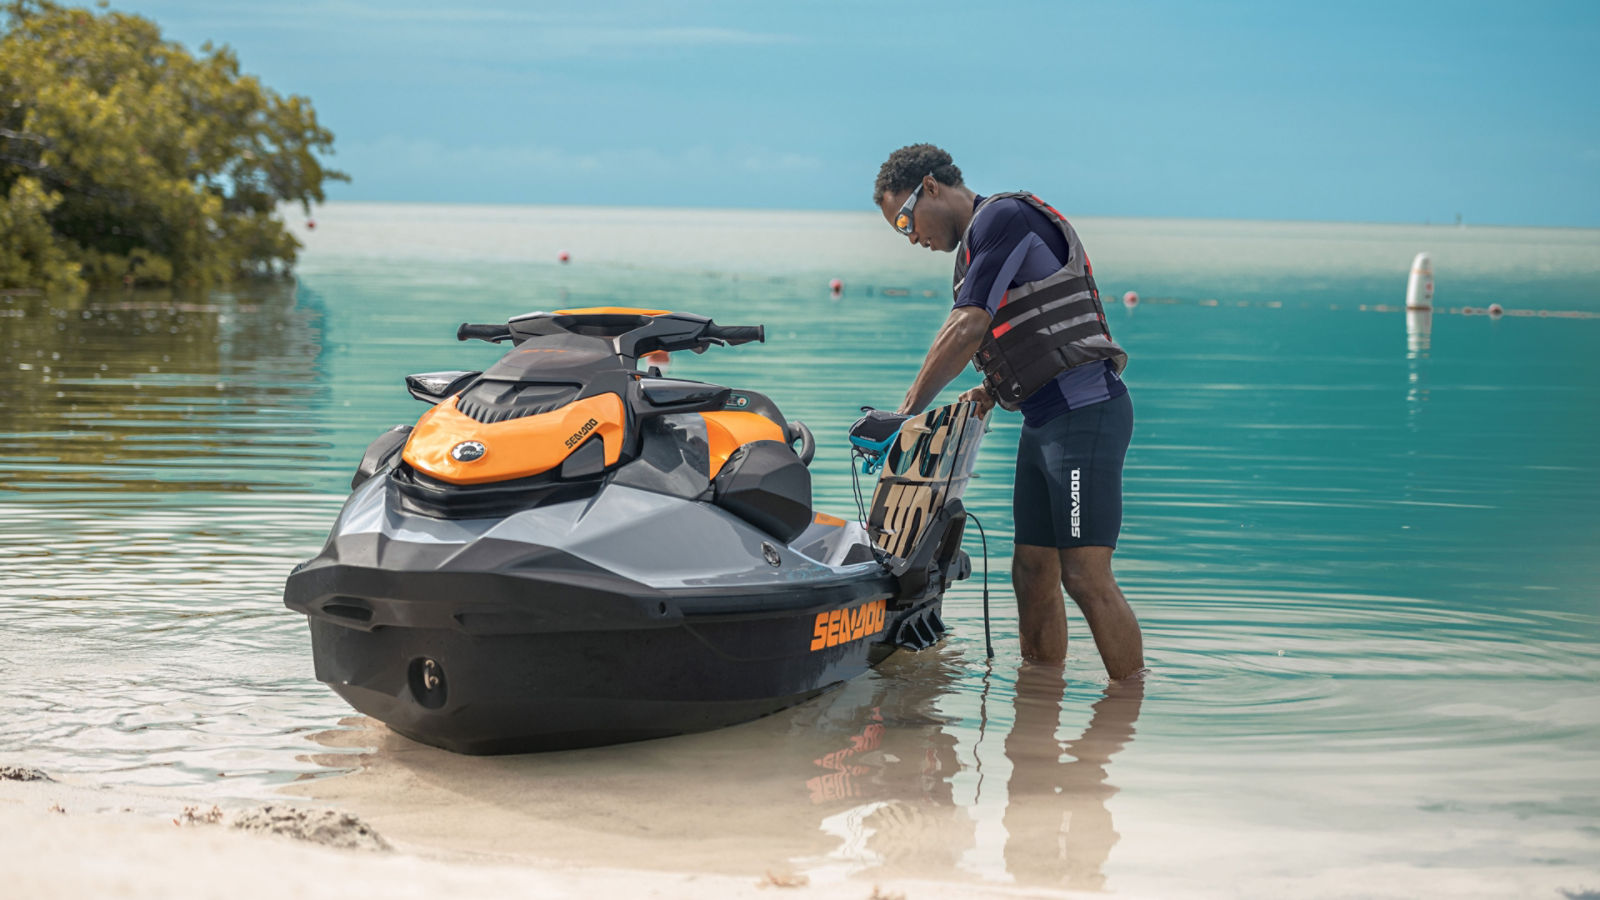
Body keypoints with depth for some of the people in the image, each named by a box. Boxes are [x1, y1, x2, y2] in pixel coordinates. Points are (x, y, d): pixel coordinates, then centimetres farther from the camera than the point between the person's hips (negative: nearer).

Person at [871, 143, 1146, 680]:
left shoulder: (1003, 216, -9)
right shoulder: (977, 242, 21)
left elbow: (967, 330, -15)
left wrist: (906, 412, -9)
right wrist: (989, 391, 9)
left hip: (1085, 412, -10)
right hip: (1043, 422, 10)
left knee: (1085, 576, -12)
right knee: (1032, 574, 9)